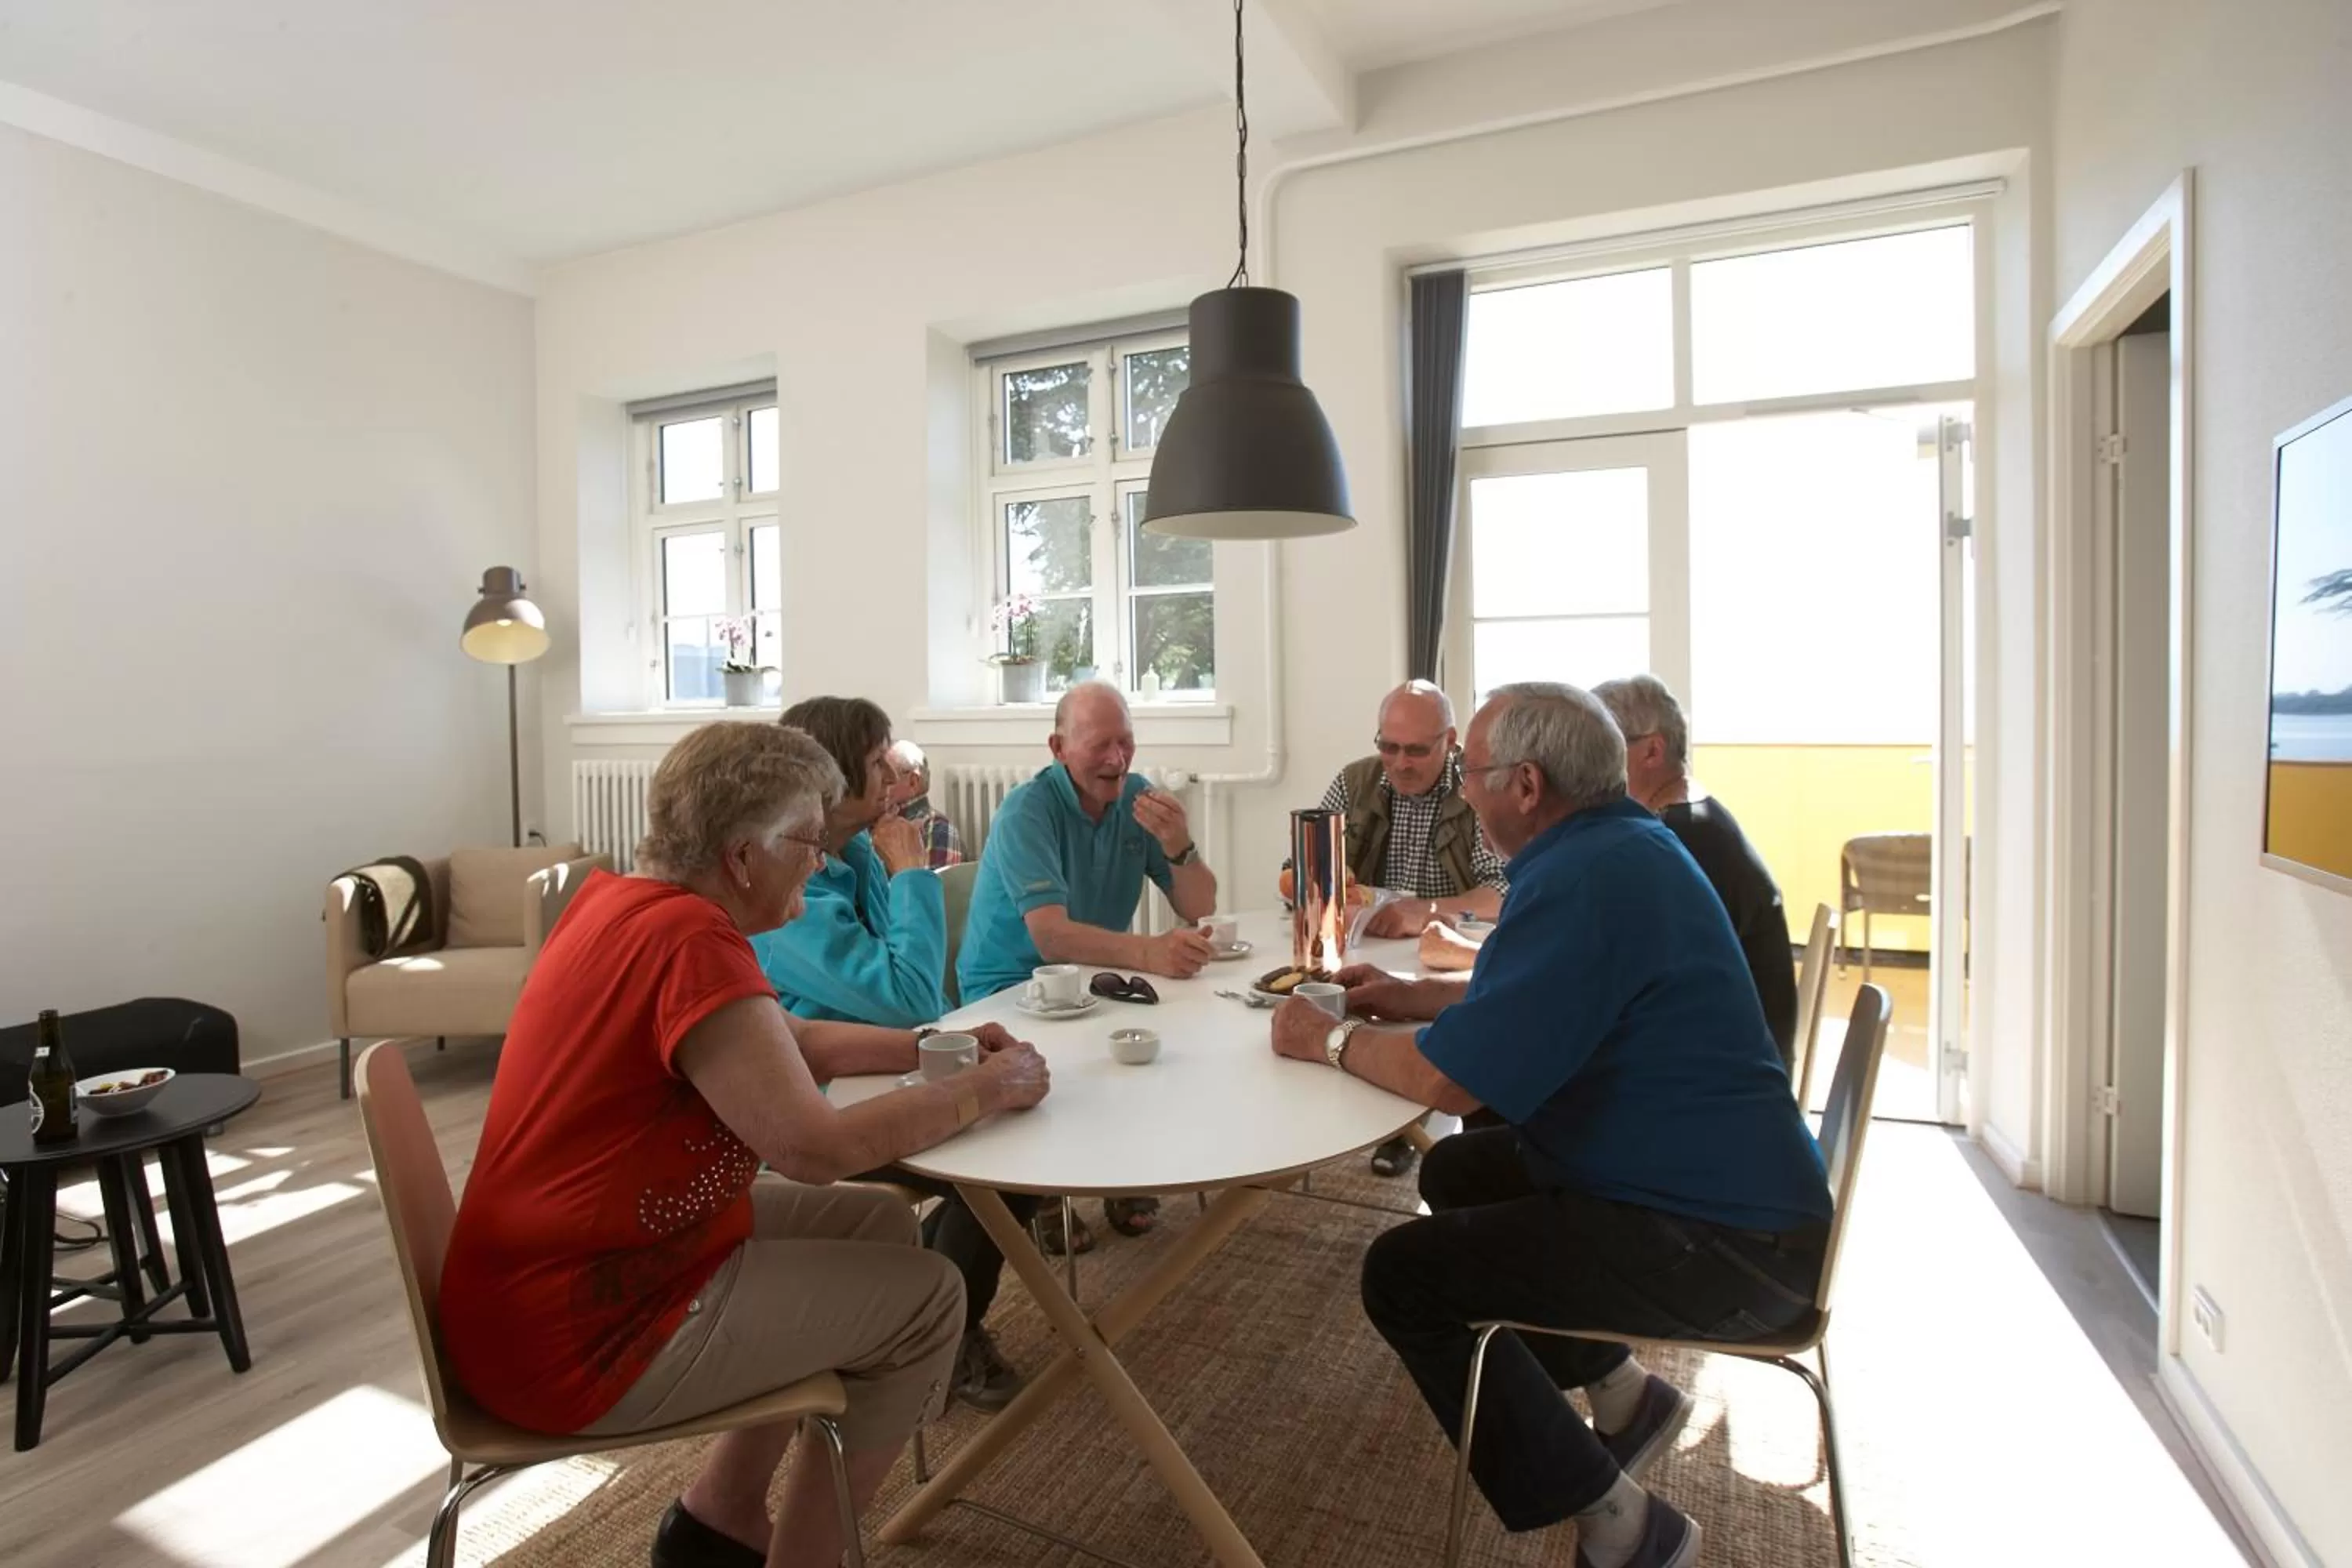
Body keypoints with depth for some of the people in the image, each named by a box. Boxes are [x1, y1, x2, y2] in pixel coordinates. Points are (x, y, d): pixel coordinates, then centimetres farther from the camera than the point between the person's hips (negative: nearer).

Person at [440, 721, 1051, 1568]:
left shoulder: (631, 900, 5)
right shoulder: (690, 940, -26)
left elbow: (788, 1041, 13)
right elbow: (815, 1147, -28)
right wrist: (979, 1092, -15)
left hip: (562, 1270, 10)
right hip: (576, 1334, -10)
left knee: (879, 1224, 14)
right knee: (927, 1298, -4)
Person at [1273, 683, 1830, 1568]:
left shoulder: (1589, 879, -26)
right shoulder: (1619, 841, 6)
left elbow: (1450, 1079, -27)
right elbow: (1553, 998, 20)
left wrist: (1331, 1040, -10)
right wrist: (1413, 998, 12)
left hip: (1722, 1243, -10)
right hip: (1722, 1185, 10)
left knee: (1403, 1274, -10)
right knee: (1455, 1173, 19)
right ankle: (1620, 1389, 23)